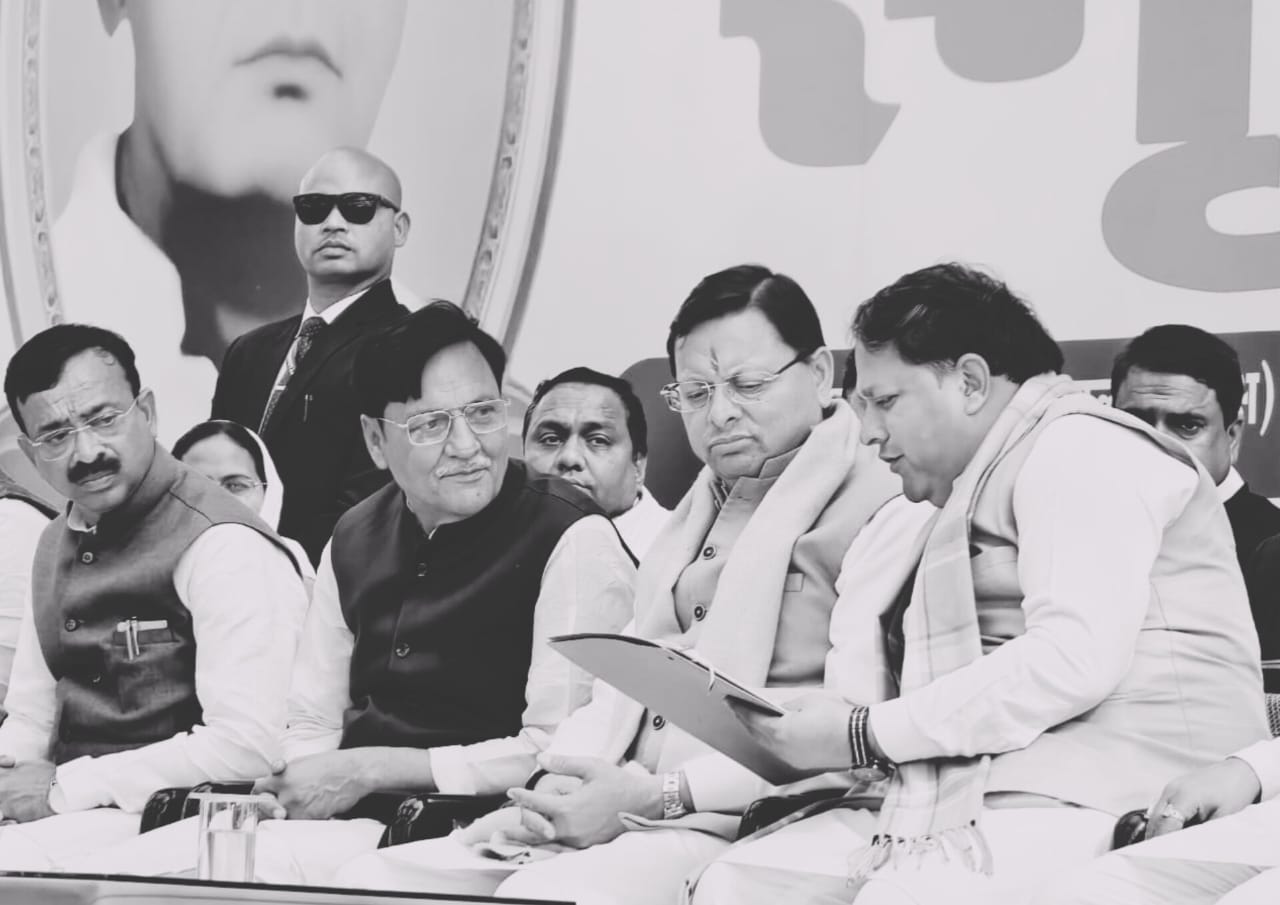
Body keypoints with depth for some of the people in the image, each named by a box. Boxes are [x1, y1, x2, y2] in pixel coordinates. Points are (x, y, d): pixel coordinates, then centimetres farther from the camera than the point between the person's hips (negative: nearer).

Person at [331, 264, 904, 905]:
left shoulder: (874, 504, -2)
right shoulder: (700, 507, 27)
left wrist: (660, 795, -18)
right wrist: (559, 777, 1)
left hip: (740, 828, -8)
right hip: (602, 809, 8)